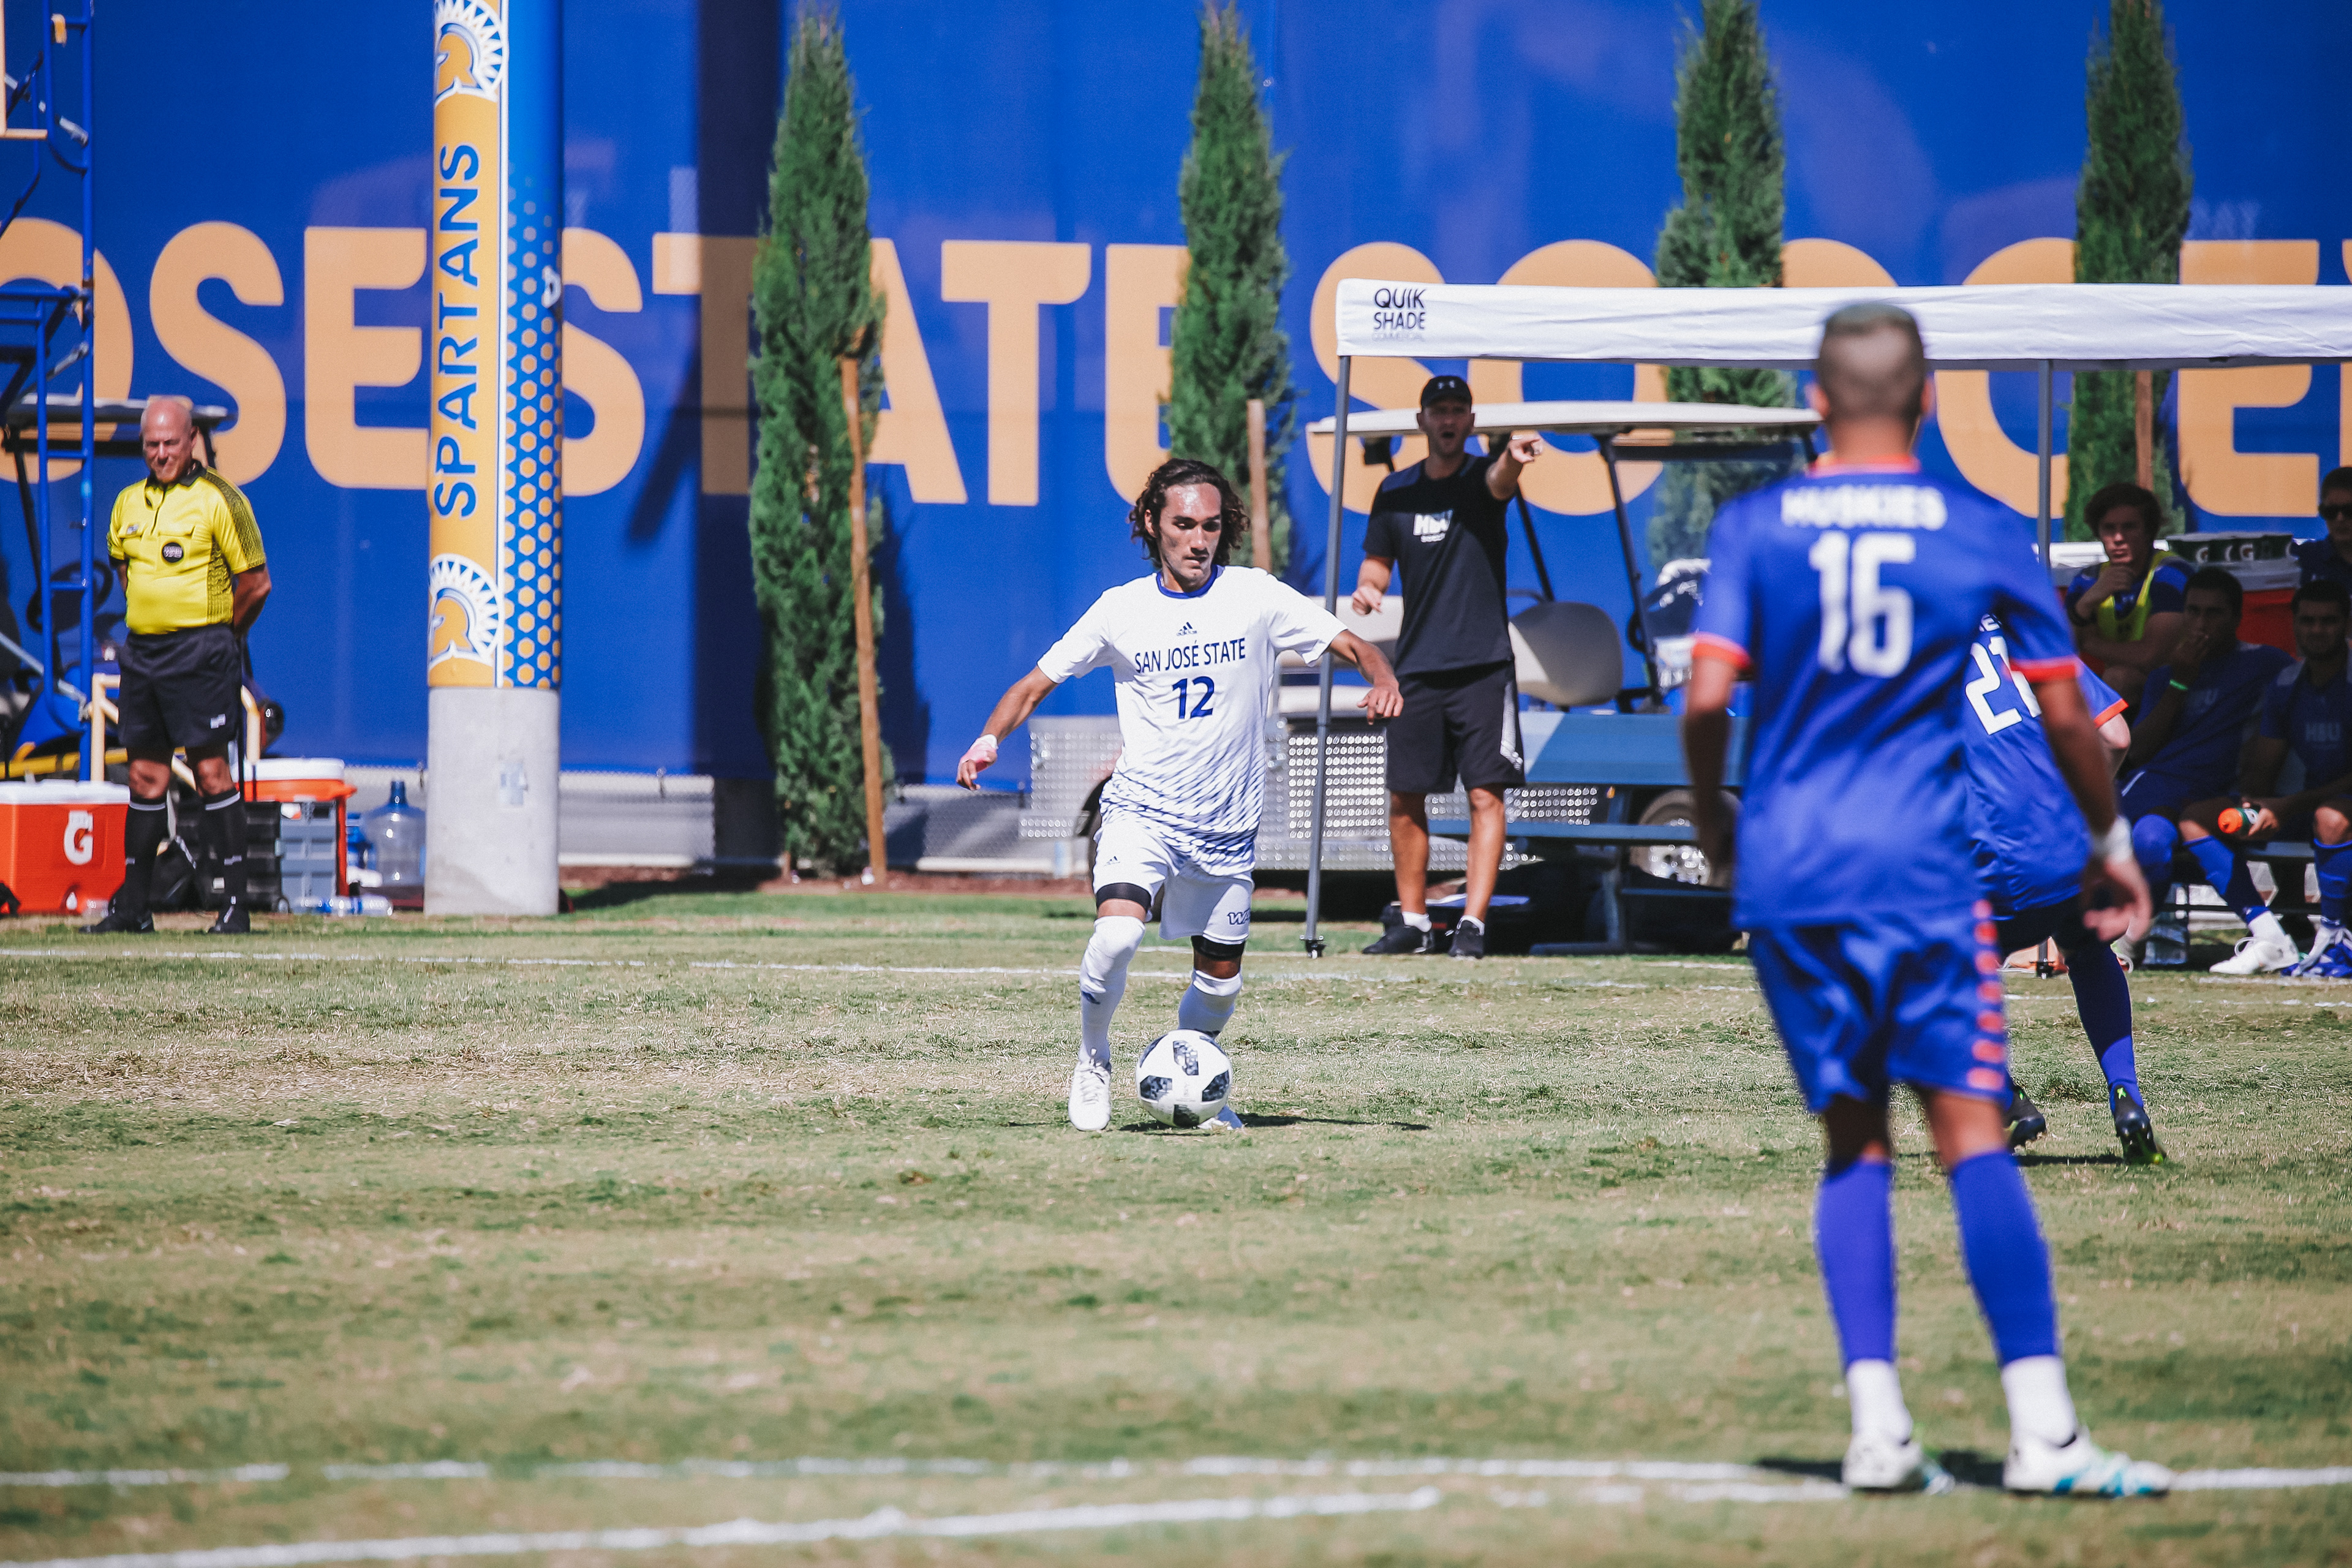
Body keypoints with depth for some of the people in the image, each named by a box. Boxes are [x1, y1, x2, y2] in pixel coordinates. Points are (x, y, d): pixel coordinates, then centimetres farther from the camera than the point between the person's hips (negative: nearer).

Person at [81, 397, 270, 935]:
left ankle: (236, 904, -8)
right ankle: (132, 907, 13)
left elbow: (256, 582, -6)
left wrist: (222, 634, 4)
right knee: (146, 776, 9)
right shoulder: (129, 503, 11)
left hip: (200, 651, -6)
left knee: (211, 771, -9)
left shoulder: (219, 500, -8)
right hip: (142, 650, 6)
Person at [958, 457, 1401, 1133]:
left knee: (1220, 981, 9)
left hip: (1227, 825, 2)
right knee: (1118, 933, -27)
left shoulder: (1256, 597, -4)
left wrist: (1383, 682, -23)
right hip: (1141, 812, -2)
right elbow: (1037, 682, 6)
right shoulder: (1120, 610, -2)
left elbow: (1353, 645, -1)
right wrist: (990, 738, -12)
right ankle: (1093, 1061, -3)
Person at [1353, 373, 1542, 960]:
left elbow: (1500, 481, -28)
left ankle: (1473, 923, -10)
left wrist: (1512, 458, -52)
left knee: (1485, 794, -9)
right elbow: (1378, 560, 17)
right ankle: (1413, 923, 20)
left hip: (1483, 665, -4)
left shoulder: (1482, 478, -4)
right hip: (1416, 666, 4)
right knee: (1405, 797, 8)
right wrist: (1367, 588, -7)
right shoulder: (1396, 491, 9)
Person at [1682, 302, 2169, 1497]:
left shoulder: (1752, 527, 2)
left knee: (1854, 1139, 9)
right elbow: (2064, 711, 5)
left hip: (1782, 871, 2)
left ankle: (1877, 1428, 1)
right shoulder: (1981, 535, 2)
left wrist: (1711, 816, 13)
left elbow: (1706, 697, -6)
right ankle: (2041, 1430, -11)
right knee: (1971, 1132, -4)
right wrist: (2110, 842, 20)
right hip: (1919, 862, -2)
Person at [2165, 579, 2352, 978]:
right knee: (2195, 819, -7)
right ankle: (2269, 939, -15)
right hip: (2302, 806, 7)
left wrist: (2289, 807, -25)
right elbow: (2260, 770, 12)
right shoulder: (2285, 686, 7)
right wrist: (2253, 806, -12)